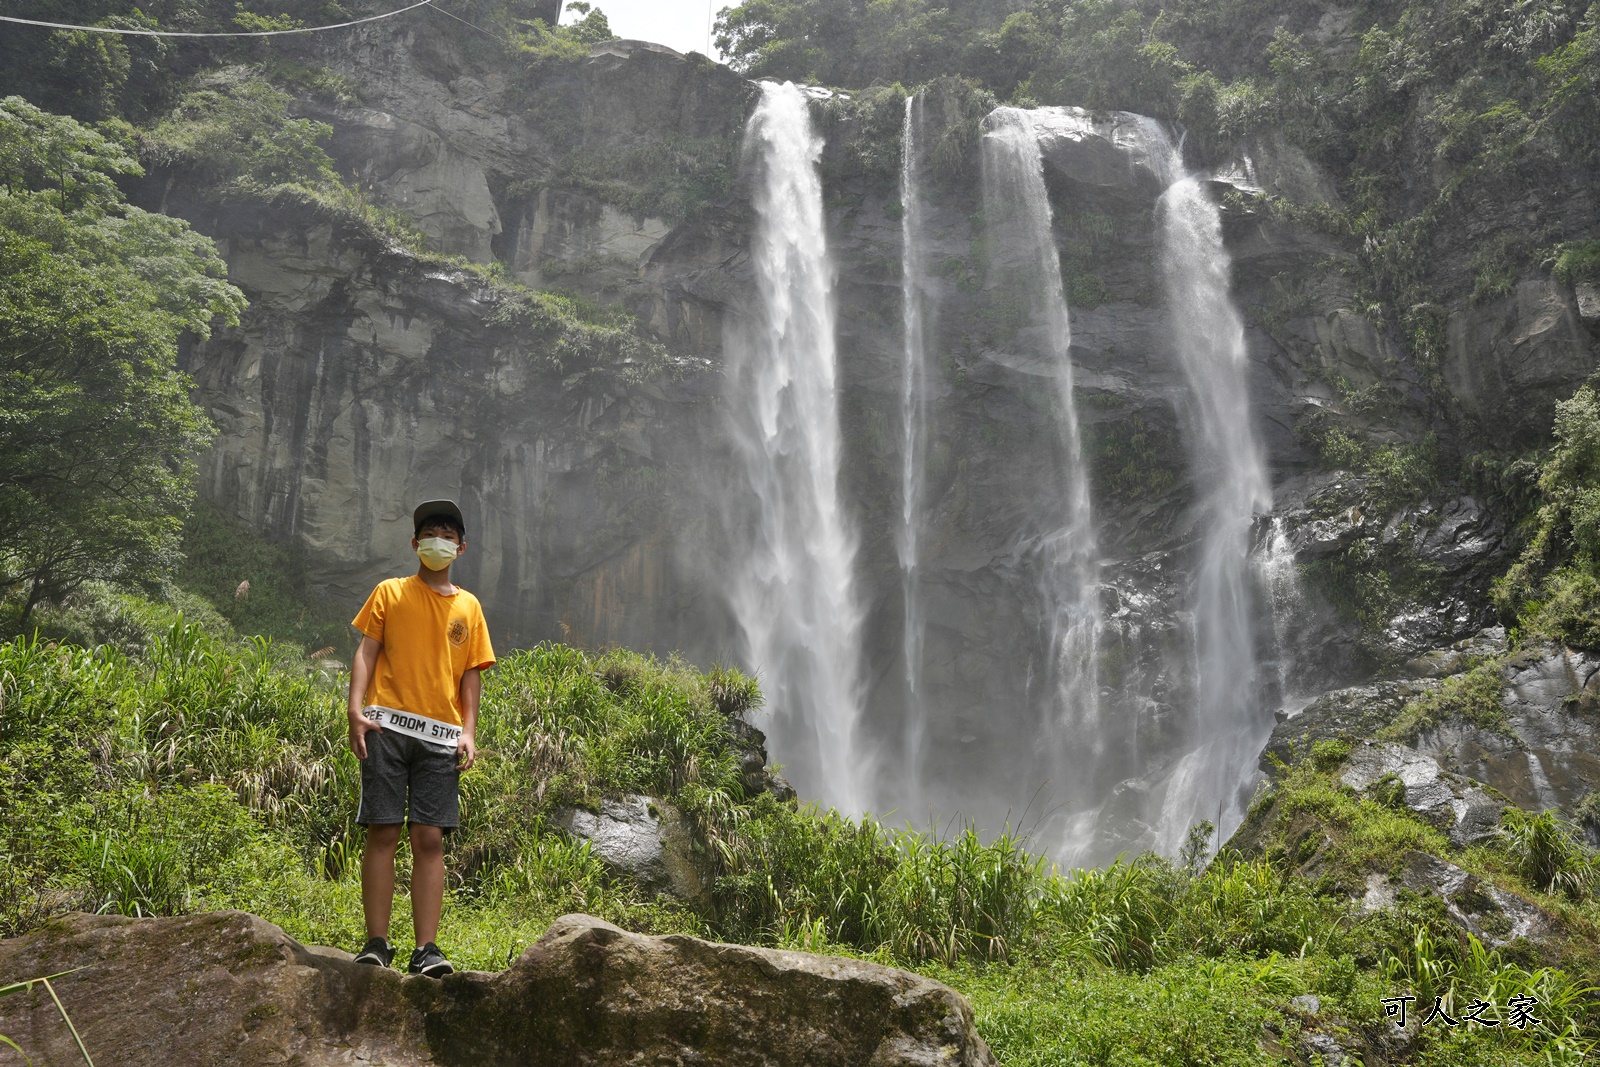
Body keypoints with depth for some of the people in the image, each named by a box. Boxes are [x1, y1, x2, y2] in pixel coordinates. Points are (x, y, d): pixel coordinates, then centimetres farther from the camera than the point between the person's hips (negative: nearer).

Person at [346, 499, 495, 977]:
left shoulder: (468, 606, 17)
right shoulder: (390, 592, 11)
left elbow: (471, 673, 14)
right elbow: (366, 653, 5)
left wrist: (468, 731, 2)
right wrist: (356, 709, -10)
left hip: (441, 737, 2)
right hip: (387, 726, -1)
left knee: (430, 839, -3)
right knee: (382, 833, -4)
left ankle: (426, 948, -3)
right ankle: (376, 943, 1)